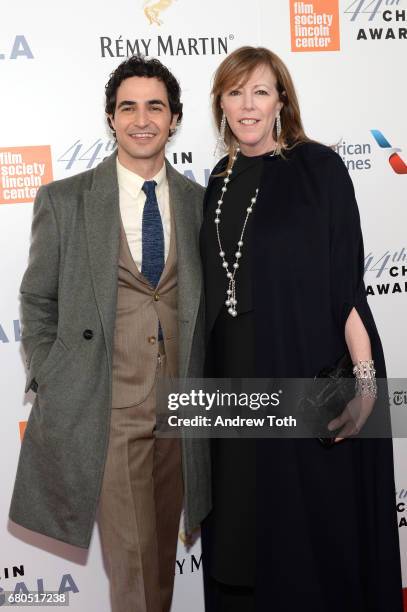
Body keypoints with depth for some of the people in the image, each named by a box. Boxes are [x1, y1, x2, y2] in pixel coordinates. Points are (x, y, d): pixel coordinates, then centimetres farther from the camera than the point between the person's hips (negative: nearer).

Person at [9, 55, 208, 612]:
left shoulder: (200, 202, 5)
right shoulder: (64, 200, -3)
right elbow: (38, 302, 4)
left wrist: (203, 387, 7)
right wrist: (50, 389, -1)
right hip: (106, 409, -3)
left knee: (164, 547, 18)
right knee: (131, 554, 3)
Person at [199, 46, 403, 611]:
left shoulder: (317, 167, -5)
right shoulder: (221, 181, 11)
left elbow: (347, 277, -10)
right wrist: (208, 374, 11)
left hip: (308, 371, -5)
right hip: (236, 376, 5)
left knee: (314, 520, 6)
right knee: (242, 526, 15)